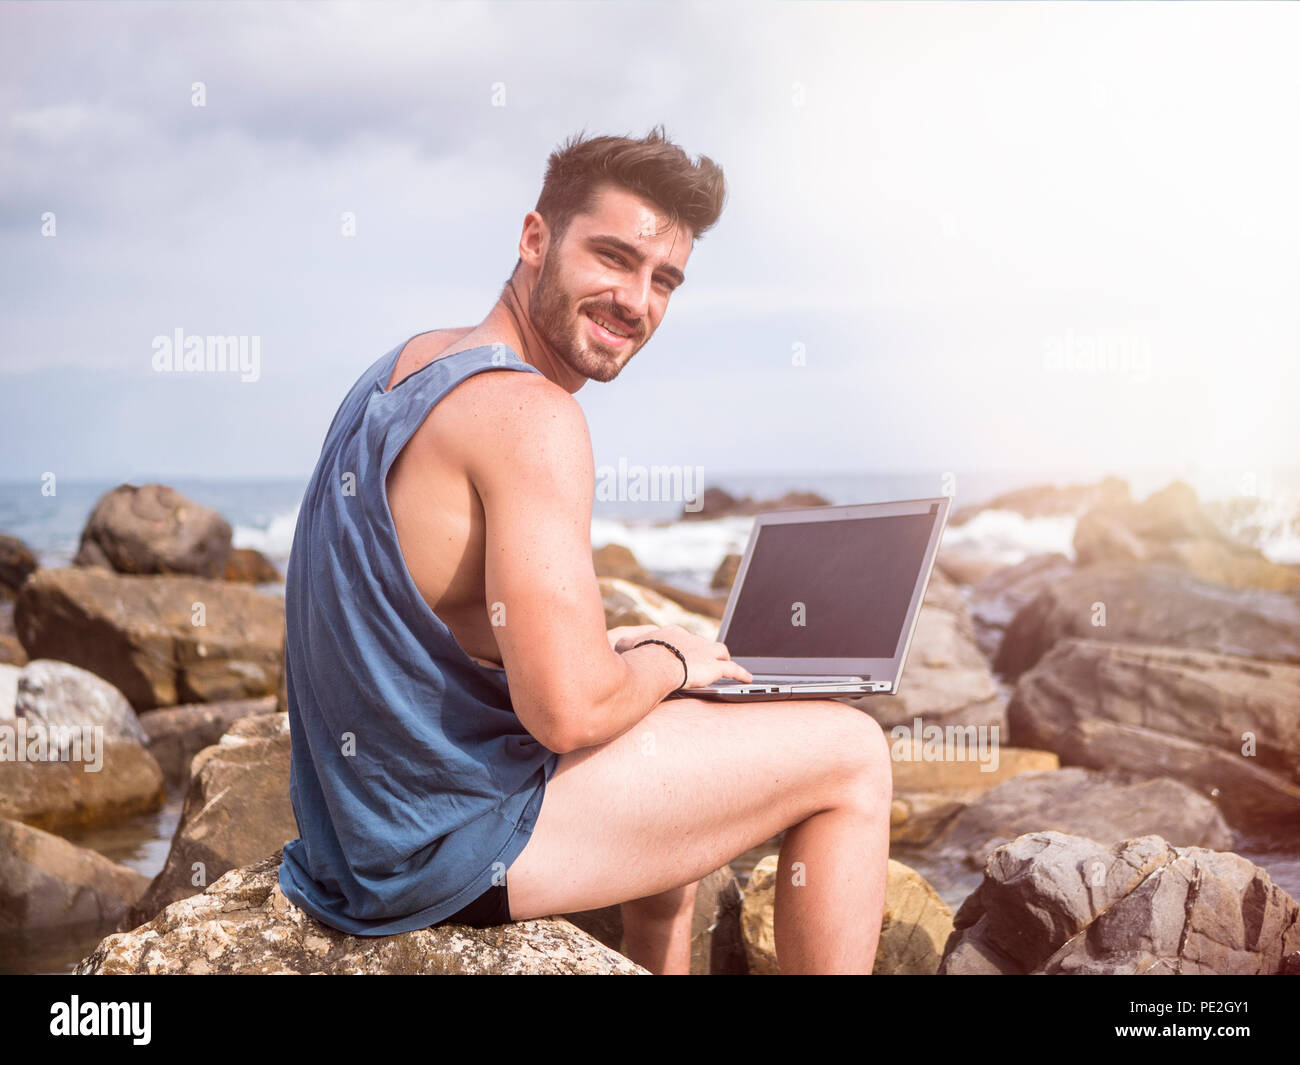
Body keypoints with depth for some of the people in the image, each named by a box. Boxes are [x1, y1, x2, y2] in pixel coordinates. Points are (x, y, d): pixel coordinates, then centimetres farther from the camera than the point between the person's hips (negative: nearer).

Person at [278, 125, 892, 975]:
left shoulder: (409, 366, 9)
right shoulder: (529, 413, -21)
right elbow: (568, 708, -27)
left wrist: (607, 645, 12)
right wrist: (668, 662, -6)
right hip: (449, 844, -10)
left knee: (678, 725, 32)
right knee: (851, 754, -1)